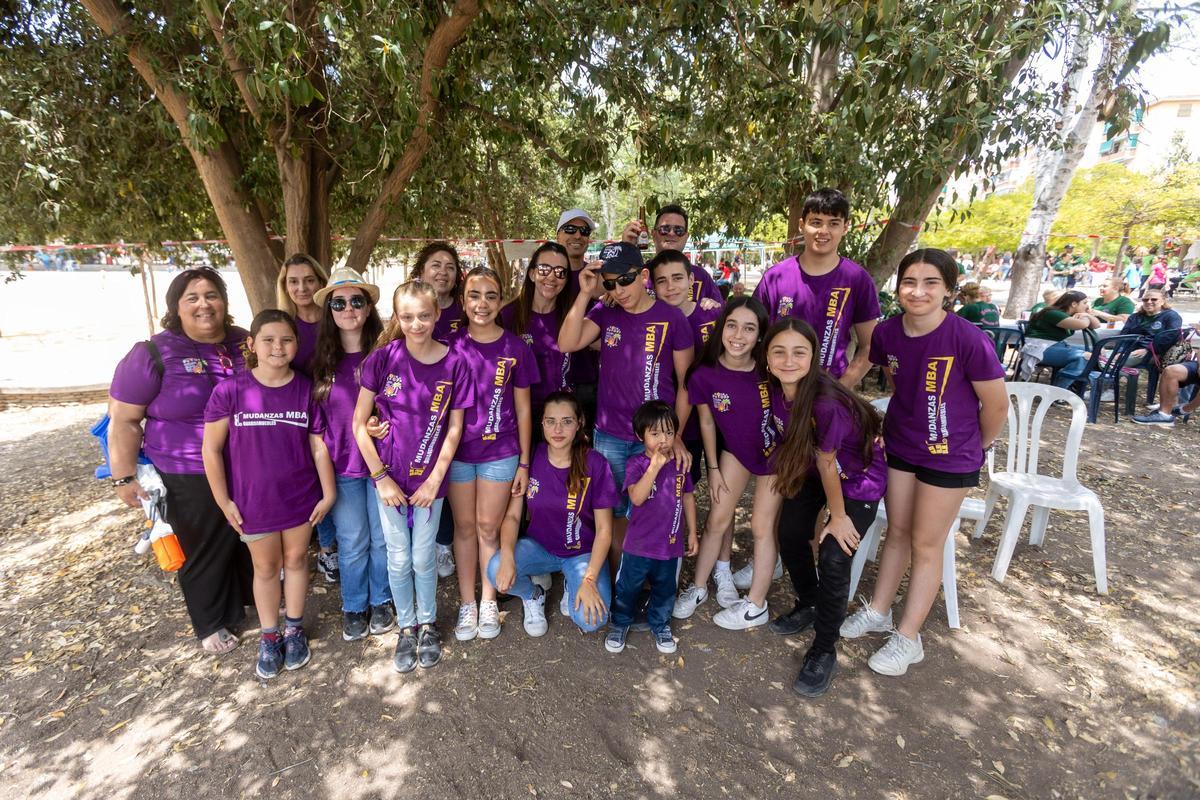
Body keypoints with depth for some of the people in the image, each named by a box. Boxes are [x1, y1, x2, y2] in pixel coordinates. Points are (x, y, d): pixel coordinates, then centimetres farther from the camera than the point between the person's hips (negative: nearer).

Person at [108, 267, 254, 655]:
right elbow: (123, 420, -8)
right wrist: (124, 478, -8)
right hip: (191, 479, -3)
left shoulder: (245, 343, 0)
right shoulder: (154, 355, -11)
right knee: (204, 551, 13)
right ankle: (211, 623, 35)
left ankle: (255, 595, 45)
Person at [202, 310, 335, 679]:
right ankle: (269, 637, 35)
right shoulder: (230, 391, -13)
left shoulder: (306, 390, -9)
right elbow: (211, 448, -6)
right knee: (266, 567, 15)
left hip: (300, 496, 1)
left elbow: (319, 445, -4)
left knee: (296, 559, 17)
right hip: (253, 500, -1)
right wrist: (224, 501, -5)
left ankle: (294, 628, 37)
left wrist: (328, 493, -2)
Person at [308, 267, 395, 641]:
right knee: (352, 542, 12)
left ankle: (381, 601, 34)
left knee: (382, 538, 12)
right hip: (342, 466, 1)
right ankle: (354, 606, 34)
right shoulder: (322, 359, 1)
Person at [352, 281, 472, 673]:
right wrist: (381, 477, -8)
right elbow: (359, 423, -6)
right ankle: (406, 627, 35)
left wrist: (435, 480, -6)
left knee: (423, 557, 12)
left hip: (429, 478, 0)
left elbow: (454, 428, -4)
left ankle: (428, 624, 37)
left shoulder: (454, 364, -9)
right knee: (399, 559, 12)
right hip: (389, 477, 0)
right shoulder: (383, 357, -10)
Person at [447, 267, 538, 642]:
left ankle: (488, 601, 30)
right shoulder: (450, 346, -5)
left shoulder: (516, 348, -6)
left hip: (500, 453, -1)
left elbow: (523, 410, 0)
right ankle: (466, 602, 29)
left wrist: (524, 462, 1)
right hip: (457, 451, 1)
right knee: (464, 527, 12)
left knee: (488, 527, 11)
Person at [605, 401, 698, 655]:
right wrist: (655, 466, -37)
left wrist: (692, 533, 10)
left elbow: (687, 498, 8)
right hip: (638, 545, -3)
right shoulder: (636, 464, -15)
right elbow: (637, 498, -31)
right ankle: (620, 623, 39)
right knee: (628, 588, 15)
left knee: (665, 589, 21)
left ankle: (660, 624, 45)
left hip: (671, 544, 3)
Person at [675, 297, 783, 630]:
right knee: (717, 520, 7)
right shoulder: (705, 374, -22)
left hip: (773, 452, -2)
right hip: (735, 449, 2)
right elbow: (707, 421, -6)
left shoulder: (768, 369, -27)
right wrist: (714, 468, 1)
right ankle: (698, 586, 29)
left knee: (762, 526, 5)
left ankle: (756, 606, 23)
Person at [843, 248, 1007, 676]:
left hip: (949, 455, -4)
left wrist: (976, 446, 2)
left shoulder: (969, 340, -25)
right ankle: (878, 610, 36)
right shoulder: (887, 332, -10)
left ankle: (908, 638, 23)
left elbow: (996, 404, -12)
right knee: (897, 531, 18)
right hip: (899, 445, 4)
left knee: (926, 544, 8)